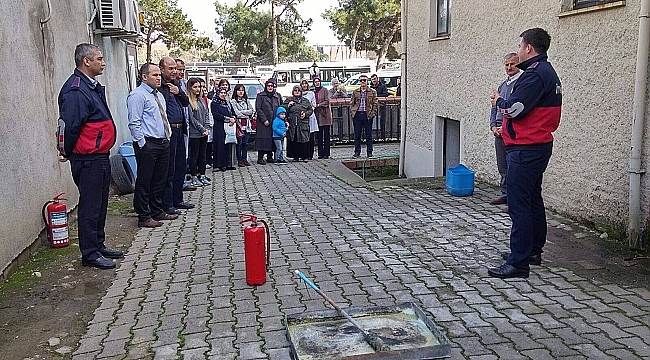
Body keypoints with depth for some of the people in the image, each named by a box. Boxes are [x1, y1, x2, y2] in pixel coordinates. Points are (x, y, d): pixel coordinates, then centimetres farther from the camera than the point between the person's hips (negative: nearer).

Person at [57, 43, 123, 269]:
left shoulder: (94, 87, 14)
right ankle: (90, 254, 10)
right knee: (90, 206, -1)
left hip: (101, 157, 10)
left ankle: (99, 246, 30)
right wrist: (68, 153, -7)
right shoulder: (76, 90, -18)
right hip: (87, 159, -10)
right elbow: (70, 126, -21)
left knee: (100, 204, 17)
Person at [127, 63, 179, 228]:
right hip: (147, 144, -9)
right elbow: (134, 123, -15)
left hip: (163, 142, 9)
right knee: (144, 181, -2)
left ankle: (157, 211, 27)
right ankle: (144, 217, 5)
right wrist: (142, 143, -18)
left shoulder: (159, 95, 18)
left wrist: (168, 135, 16)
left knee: (160, 179, 16)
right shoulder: (137, 95, -10)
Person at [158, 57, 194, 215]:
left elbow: (186, 102, 15)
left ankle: (177, 200, 28)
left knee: (181, 167, 16)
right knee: (169, 169, -2)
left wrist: (178, 92, -3)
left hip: (179, 130, 9)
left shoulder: (176, 83, 14)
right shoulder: (158, 86, -12)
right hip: (168, 131, -9)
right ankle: (167, 204, 7)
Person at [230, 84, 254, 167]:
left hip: (246, 125, 5)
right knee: (239, 143, -4)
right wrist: (247, 115, -1)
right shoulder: (233, 101, 1)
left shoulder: (246, 101, 18)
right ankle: (239, 160, 0)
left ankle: (245, 159, 12)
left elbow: (252, 111, 7)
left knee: (245, 143, 5)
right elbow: (237, 113, -9)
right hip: (239, 124, -5)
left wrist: (242, 112, -5)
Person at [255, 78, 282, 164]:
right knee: (263, 139, -6)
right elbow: (258, 109, -6)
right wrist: (264, 120, -13)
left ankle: (270, 157, 17)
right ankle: (260, 158, -2)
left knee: (272, 139, 7)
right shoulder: (260, 96, 0)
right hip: (263, 122, -4)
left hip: (274, 122, 4)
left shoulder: (278, 96, 13)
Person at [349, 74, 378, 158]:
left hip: (368, 116, -2)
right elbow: (351, 103, 12)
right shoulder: (355, 92, 9)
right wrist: (352, 113, 1)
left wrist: (372, 113, -6)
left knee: (369, 135, 3)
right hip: (357, 115, 2)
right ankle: (357, 152, 13)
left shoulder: (372, 92, 4)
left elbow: (375, 104, 3)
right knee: (357, 135, 5)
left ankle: (370, 152, 10)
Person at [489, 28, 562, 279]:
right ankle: (534, 250, 30)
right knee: (532, 199, 18)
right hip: (540, 145, 11)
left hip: (526, 149, -11)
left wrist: (498, 101, -2)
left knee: (519, 204, -8)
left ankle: (518, 263, -5)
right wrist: (505, 110, 6)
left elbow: (515, 109, -21)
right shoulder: (548, 72, 18)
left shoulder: (535, 74, -16)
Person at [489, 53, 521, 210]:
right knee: (502, 166, 13)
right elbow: (494, 107, 21)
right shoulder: (502, 85, 19)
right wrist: (493, 126, 6)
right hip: (499, 132, 8)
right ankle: (505, 194, 23)